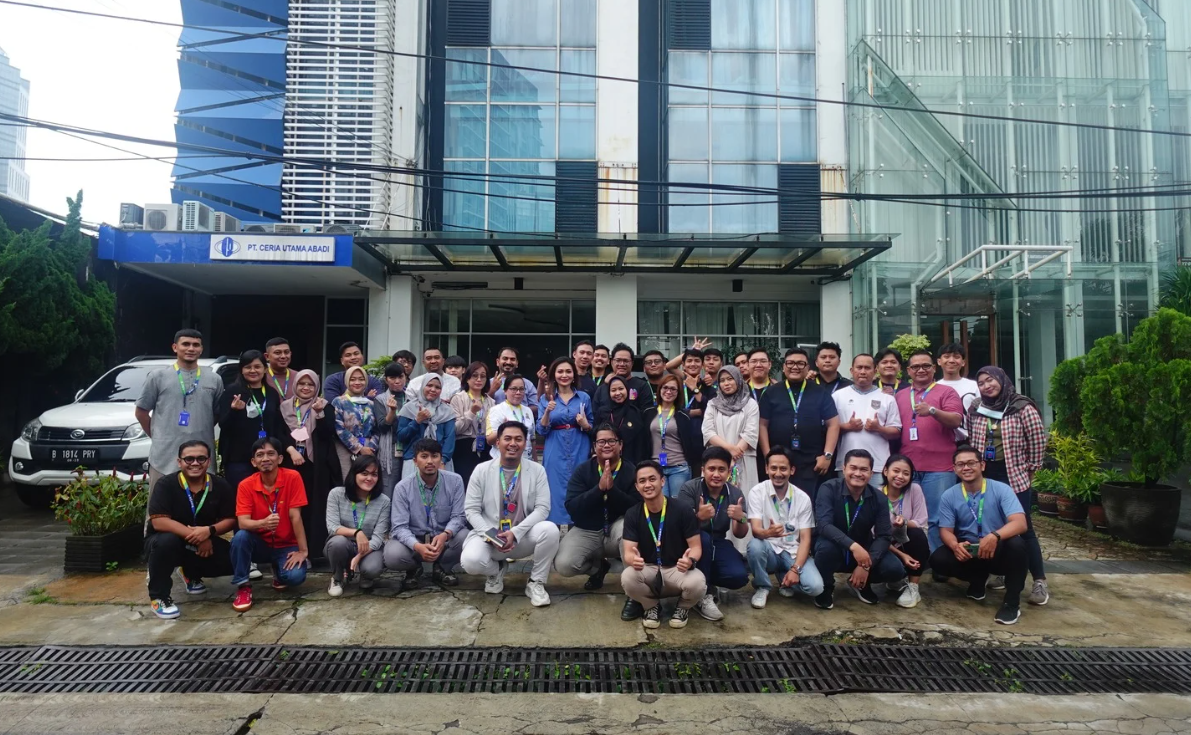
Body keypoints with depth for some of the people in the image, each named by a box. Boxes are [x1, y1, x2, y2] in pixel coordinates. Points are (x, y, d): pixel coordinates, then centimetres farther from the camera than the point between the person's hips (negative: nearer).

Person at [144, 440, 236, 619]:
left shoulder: (220, 485, -6)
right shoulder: (166, 484, -17)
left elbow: (230, 520, -4)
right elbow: (158, 522, -26)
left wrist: (209, 531, -26)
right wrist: (195, 536, -30)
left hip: (205, 544, 4)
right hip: (166, 543, -4)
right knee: (167, 540, -38)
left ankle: (192, 574, 18)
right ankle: (158, 597, -15)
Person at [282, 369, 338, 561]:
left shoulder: (324, 406, 4)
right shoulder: (285, 407, 10)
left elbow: (328, 434, -8)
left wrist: (319, 413, -21)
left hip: (317, 465, -2)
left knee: (315, 507, -4)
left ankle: (315, 550, 2)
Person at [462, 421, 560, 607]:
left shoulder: (537, 470, -1)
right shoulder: (482, 470, -1)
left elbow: (542, 508, -8)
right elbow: (471, 509, -2)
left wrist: (515, 533, -20)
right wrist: (491, 535, -17)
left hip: (524, 536, 0)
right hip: (489, 536, 0)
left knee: (550, 530, -31)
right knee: (471, 561, -31)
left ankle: (536, 582, -5)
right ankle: (496, 570, 10)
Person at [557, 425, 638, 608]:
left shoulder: (631, 471, -8)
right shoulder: (583, 470, -4)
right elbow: (571, 507, -15)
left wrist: (612, 489, -29)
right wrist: (599, 488, -27)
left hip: (617, 528, -2)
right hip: (587, 532, 2)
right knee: (563, 564, -23)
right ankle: (598, 567, 15)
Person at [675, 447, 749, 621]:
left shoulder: (735, 493, -5)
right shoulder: (689, 489, -16)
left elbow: (739, 535, -5)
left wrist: (741, 519, -28)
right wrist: (699, 517, -43)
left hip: (718, 543, 3)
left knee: (739, 576, -23)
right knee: (703, 537, -37)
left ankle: (704, 581, 9)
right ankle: (703, 596, -21)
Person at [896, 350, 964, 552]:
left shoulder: (947, 392, 5)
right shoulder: (899, 396, 16)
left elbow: (956, 420, -10)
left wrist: (933, 411, -26)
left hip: (939, 468, -3)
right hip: (907, 468, 3)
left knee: (938, 519, -1)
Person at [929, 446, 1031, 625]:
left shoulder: (1001, 489, -13)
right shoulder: (949, 496, -4)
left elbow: (1020, 523, -25)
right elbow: (945, 530, -5)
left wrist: (995, 536, -46)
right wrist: (955, 546, -31)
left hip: (998, 552, -3)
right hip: (968, 553, 3)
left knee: (1016, 544, -36)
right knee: (937, 559, -24)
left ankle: (1012, 601, -15)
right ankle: (979, 579, 9)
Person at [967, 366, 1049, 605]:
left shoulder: (1023, 408, -8)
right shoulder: (975, 410, 5)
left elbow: (1038, 442, -5)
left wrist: (1030, 470, -2)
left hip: (1015, 477, -4)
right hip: (985, 476, 5)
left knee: (1023, 529, -3)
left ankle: (1040, 582, 5)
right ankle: (1002, 573, 23)